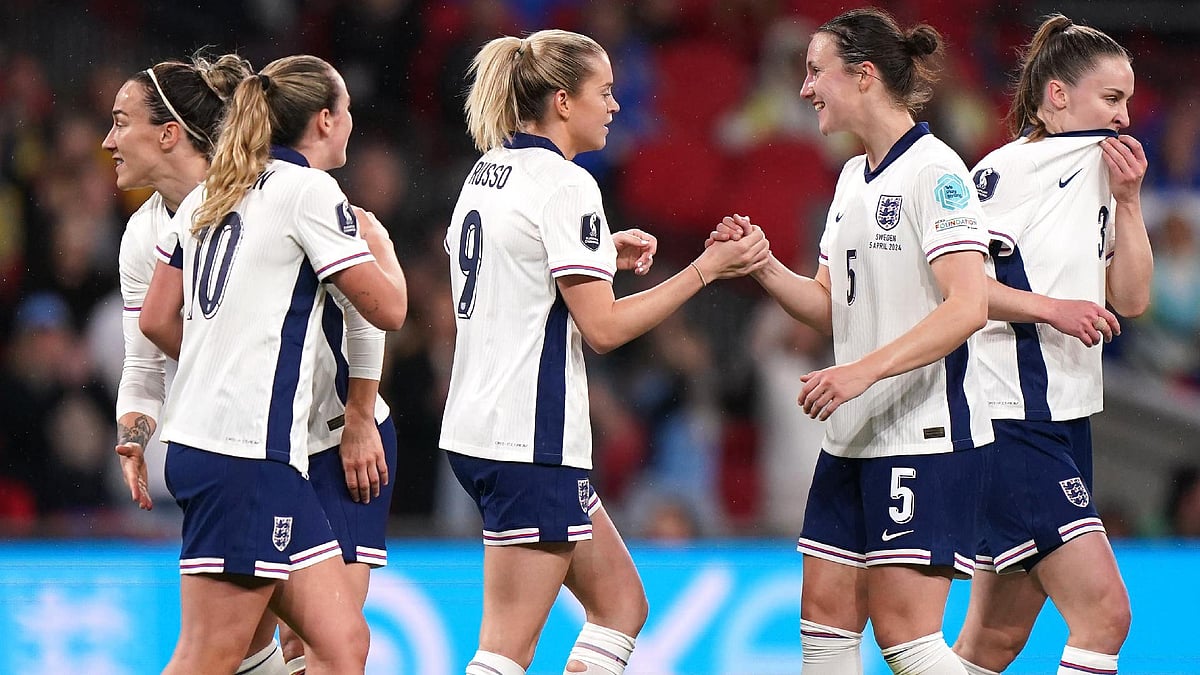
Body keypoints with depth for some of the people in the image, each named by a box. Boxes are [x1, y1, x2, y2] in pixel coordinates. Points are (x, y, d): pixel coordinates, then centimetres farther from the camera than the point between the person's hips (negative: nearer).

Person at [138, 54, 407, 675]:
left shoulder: (209, 196, 16)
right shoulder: (309, 190, -8)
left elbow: (156, 319, 18)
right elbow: (387, 309, -4)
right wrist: (379, 241, 16)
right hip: (248, 452, -9)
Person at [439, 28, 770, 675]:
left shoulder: (487, 172, 13)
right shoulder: (565, 185, -14)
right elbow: (603, 327, -17)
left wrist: (602, 254, 19)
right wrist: (705, 269, -11)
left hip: (480, 425, 10)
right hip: (531, 439, -10)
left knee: (621, 604, 15)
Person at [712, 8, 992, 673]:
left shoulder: (934, 171, -13)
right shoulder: (854, 176, 15)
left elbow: (967, 307, -23)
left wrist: (865, 370, -30)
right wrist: (764, 268, 1)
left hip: (927, 437, -9)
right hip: (853, 439, 9)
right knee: (825, 612, 6)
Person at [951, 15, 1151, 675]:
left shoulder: (1100, 175, 15)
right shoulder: (1007, 170, -10)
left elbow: (1131, 299, 12)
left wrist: (1127, 201, 2)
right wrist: (1051, 308, -19)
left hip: (1066, 421, 9)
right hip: (1009, 419, -9)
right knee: (1104, 611, -17)